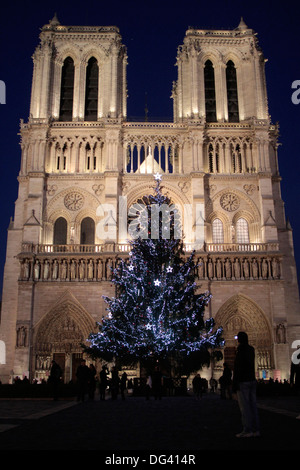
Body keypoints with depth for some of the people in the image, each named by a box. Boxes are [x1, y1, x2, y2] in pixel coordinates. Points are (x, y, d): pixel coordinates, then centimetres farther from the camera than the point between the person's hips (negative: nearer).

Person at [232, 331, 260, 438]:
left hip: (243, 382, -8)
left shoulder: (240, 352, -13)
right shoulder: (251, 350, 8)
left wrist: (234, 384, -15)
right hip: (252, 380, 8)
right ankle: (255, 429, 11)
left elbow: (237, 370, -17)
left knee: (244, 406, -6)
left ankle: (247, 430, -6)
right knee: (253, 405, 9)